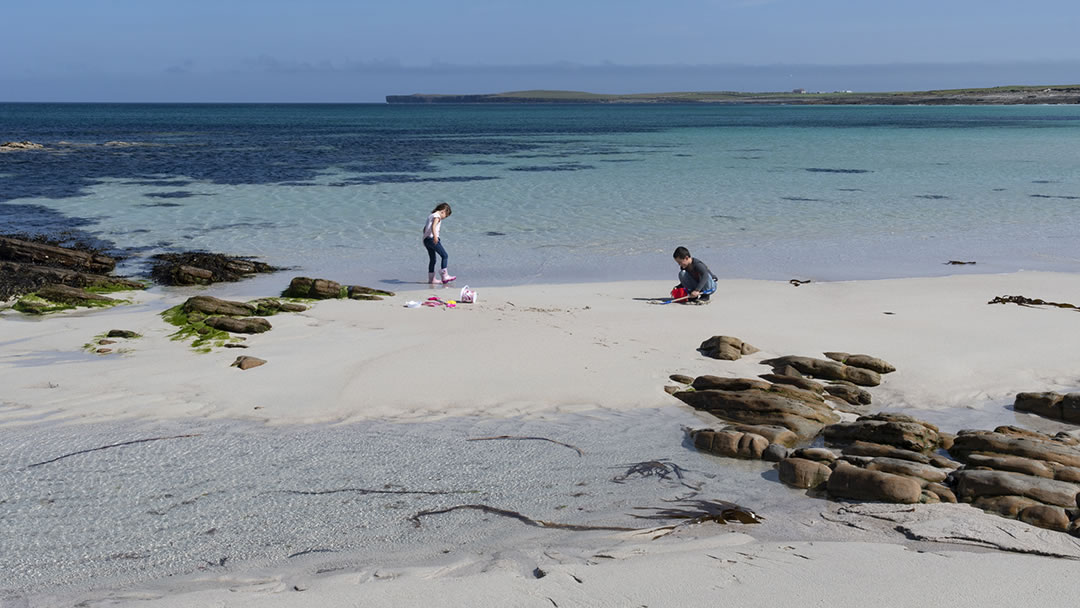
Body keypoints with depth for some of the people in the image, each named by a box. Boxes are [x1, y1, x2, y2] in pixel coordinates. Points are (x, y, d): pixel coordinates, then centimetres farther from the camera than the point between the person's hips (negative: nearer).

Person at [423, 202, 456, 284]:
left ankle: (431, 278, 17)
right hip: (432, 239, -9)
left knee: (432, 259, 15)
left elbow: (425, 228, 30)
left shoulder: (430, 216, 24)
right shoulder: (437, 216, -3)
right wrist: (435, 236, -35)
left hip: (426, 239, 9)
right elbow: (433, 226, -21)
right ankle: (444, 276, -17)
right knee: (444, 255, -9)